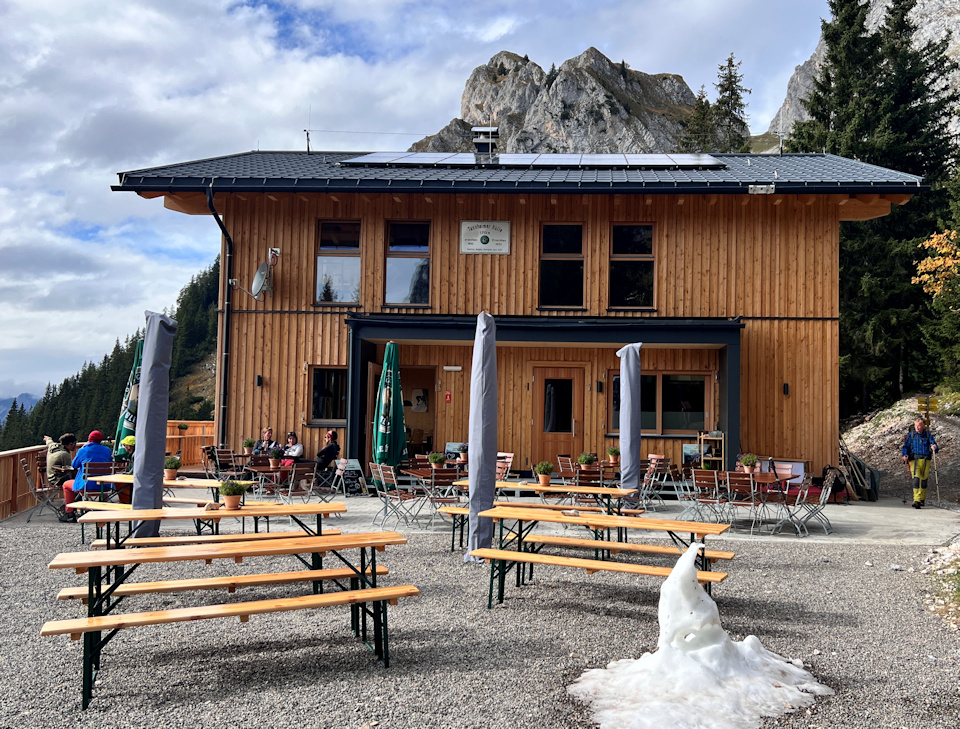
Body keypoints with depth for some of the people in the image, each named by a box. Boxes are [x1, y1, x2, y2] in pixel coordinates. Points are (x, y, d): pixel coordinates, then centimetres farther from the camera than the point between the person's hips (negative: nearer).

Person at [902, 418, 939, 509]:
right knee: (916, 479, -15)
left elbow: (934, 444, 2)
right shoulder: (911, 434, 7)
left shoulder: (928, 434, 7)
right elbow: (906, 446, 7)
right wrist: (905, 455, -10)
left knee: (924, 480, 9)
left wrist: (935, 448, -22)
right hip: (914, 460, -2)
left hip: (926, 460, 2)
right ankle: (916, 500, -22)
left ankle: (922, 499, 27)